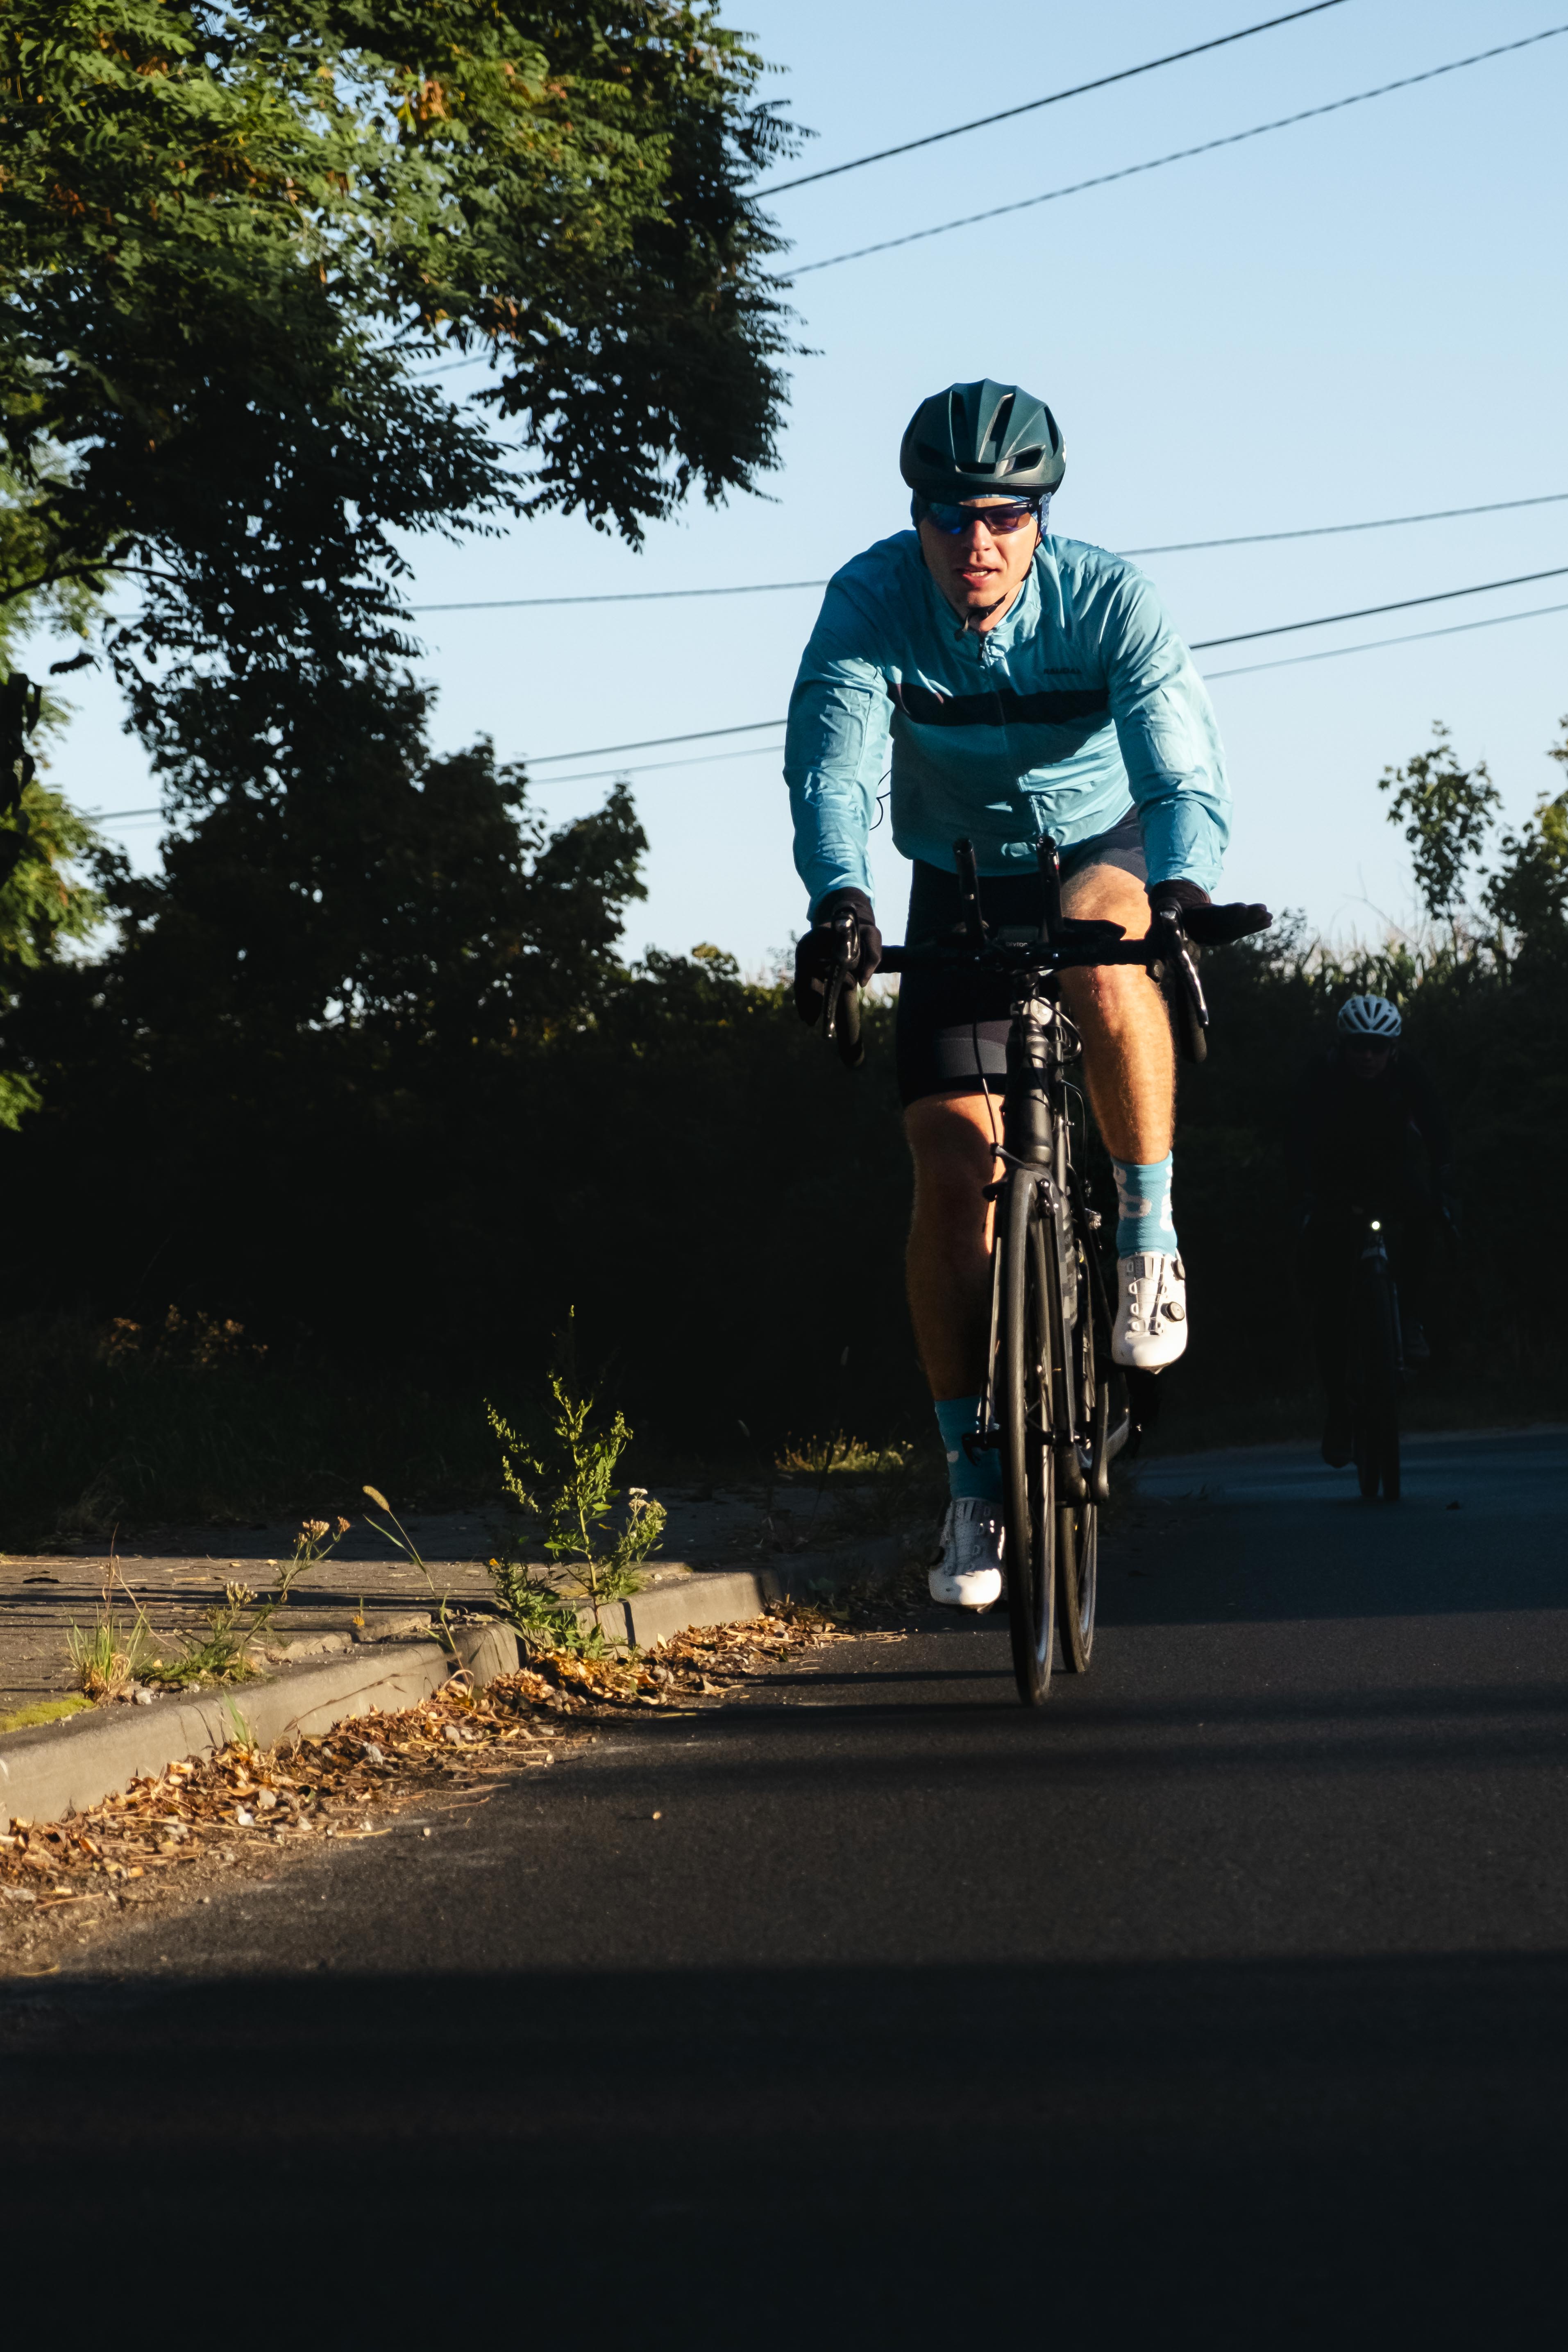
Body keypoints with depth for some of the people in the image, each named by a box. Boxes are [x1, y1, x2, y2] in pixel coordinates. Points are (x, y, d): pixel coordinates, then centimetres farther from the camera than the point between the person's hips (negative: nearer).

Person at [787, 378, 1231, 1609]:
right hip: (960, 882, 2)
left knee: (1100, 948, -39)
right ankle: (975, 1477, 1)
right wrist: (841, 900, -54)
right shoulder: (869, 601, -22)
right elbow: (831, 765, -34)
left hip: (1104, 851, -2)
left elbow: (1184, 770, -34)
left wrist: (1183, 894, -55)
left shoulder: (1111, 599, -25)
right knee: (951, 1172, -10)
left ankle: (1151, 1234, -21)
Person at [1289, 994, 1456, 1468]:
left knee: (1422, 1217, -34)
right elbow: (1300, 1140, -31)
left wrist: (1443, 1193, -40)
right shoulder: (1323, 1077, -20)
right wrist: (1307, 1196, -46)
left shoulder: (1409, 1076, -17)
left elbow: (1438, 1136, -24)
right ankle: (1338, 1414, -2)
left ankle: (1411, 1322, -21)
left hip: (1393, 1176, 1)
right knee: (1329, 1299, -11)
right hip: (1336, 1179, -1)